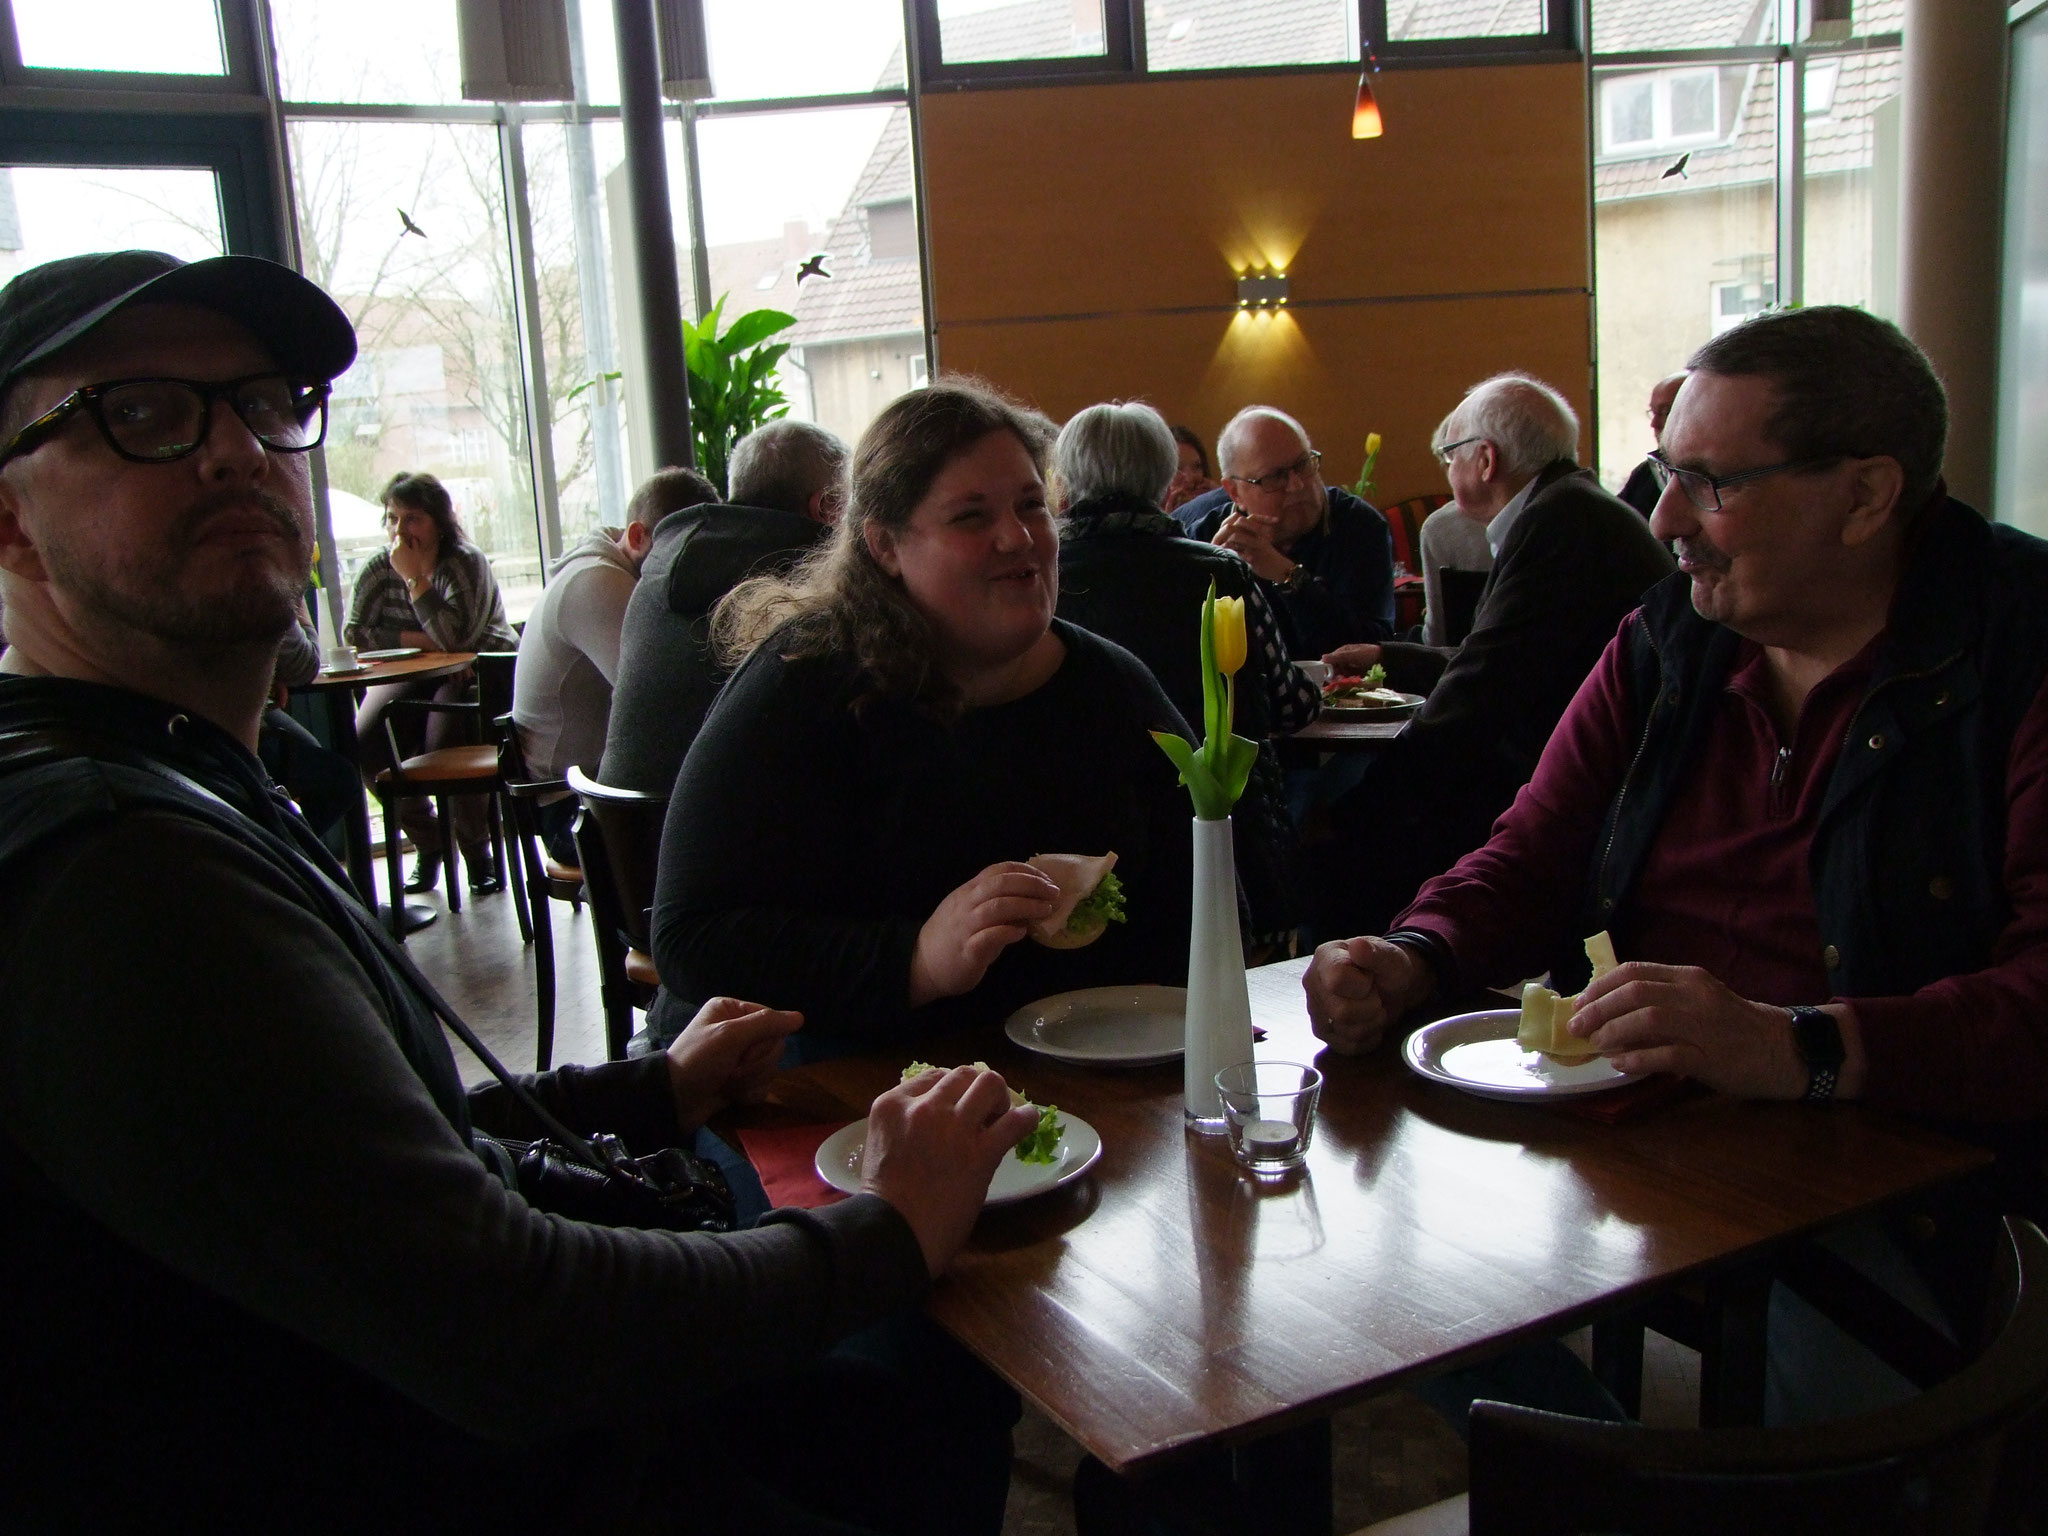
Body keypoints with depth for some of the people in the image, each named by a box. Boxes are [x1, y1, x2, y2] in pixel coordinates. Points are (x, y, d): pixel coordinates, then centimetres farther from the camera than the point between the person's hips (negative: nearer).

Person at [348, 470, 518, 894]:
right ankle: (426, 842, 3)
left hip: (478, 672, -5)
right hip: (411, 677, 5)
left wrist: (414, 577, -26)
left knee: (443, 744, -31)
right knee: (366, 740, -20)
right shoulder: (379, 568, 0)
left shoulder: (467, 562, -14)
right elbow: (354, 634, -9)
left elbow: (454, 637, -28)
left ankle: (477, 851, -4)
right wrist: (418, 639, -19)